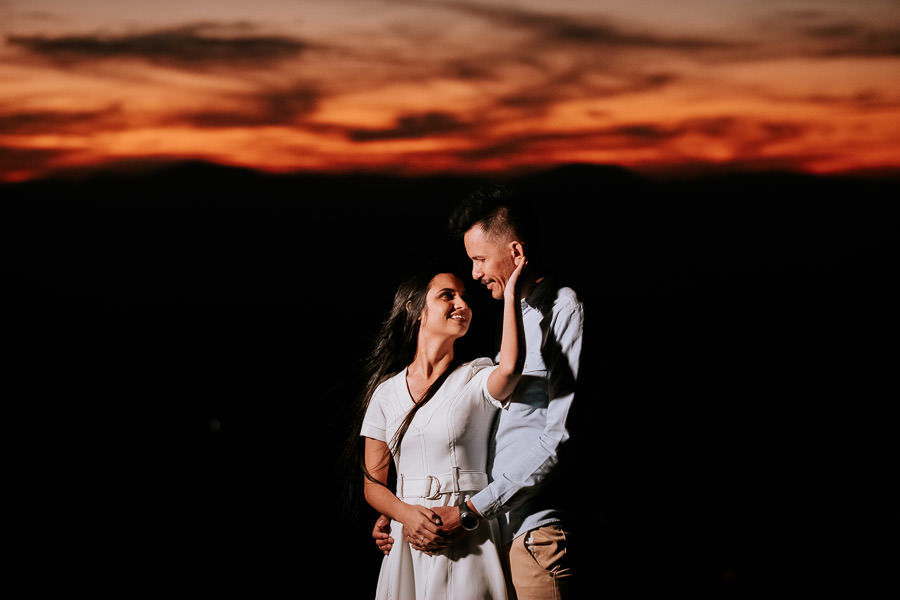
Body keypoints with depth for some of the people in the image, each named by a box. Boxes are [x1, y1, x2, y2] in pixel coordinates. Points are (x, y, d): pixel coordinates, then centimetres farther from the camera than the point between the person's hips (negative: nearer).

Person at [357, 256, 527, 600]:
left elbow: (510, 368, -26)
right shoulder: (386, 393, 8)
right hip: (408, 541, 3)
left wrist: (511, 294, -16)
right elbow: (373, 484, 9)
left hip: (466, 542, -3)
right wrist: (406, 514, -12)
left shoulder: (476, 380, 0)